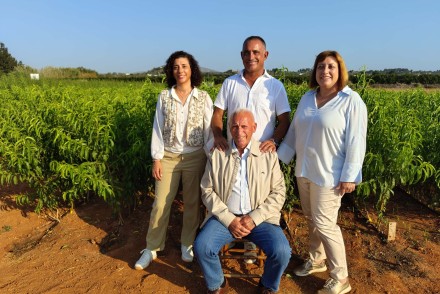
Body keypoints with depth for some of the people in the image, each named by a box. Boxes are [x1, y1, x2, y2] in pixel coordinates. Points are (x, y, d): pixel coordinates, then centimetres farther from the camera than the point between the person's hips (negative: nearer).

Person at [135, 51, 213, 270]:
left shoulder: (203, 98, -2)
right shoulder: (164, 97, 1)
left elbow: (208, 130, 0)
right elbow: (157, 129, 2)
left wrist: (211, 159, -3)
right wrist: (156, 158, -3)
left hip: (195, 157, 0)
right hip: (169, 157, 1)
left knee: (192, 203, 10)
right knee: (161, 203, 4)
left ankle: (188, 245, 29)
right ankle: (152, 248, 21)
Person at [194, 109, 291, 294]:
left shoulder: (269, 155, 1)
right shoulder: (217, 154, 3)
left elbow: (278, 192, 0)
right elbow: (207, 190, 2)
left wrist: (254, 218, -11)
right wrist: (229, 220, -9)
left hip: (259, 218, 0)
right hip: (225, 217, 1)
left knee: (281, 251, -23)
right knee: (201, 246, -22)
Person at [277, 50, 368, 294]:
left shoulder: (351, 101, -11)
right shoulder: (307, 98, 7)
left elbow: (356, 142, -14)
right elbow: (294, 131, 12)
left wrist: (349, 176, -16)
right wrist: (280, 156, 11)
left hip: (329, 174, -6)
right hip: (304, 170, 6)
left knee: (324, 223, -2)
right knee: (311, 218, 16)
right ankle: (316, 260, 38)